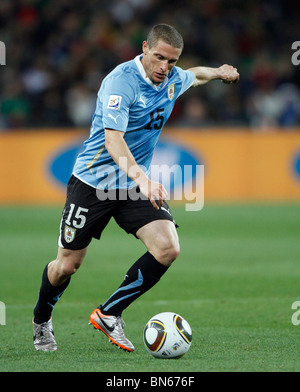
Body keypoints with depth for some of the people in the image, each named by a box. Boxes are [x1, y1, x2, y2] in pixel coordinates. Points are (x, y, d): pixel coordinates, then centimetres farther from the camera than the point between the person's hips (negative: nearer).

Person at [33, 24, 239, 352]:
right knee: (67, 265, 1)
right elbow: (113, 139, -35)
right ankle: (41, 320, 32)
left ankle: (109, 314, -5)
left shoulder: (173, 80, 1)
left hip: (137, 185, 6)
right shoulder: (120, 81, -22)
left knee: (167, 248, -17)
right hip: (93, 182, -6)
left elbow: (193, 75, 31)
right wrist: (141, 177, -48)